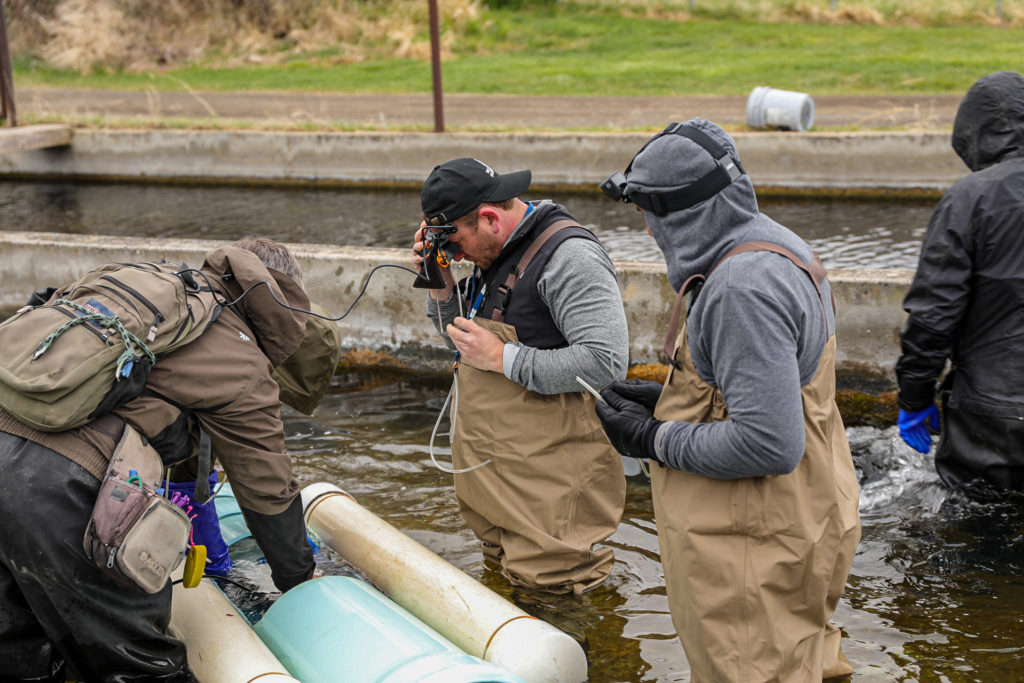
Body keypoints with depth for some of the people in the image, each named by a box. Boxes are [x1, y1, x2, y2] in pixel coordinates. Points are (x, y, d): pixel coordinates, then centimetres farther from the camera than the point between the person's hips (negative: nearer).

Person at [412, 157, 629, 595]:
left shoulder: (569, 255, -17)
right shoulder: (494, 253, 11)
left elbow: (606, 363, -26)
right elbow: (461, 340, 24)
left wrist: (501, 358, -19)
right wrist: (440, 283, 4)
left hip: (549, 473, -9)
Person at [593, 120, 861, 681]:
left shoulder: (741, 287, -28)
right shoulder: (772, 245, 7)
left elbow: (769, 445, -31)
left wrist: (654, 439, -18)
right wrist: (664, 400, 10)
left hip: (756, 551, -10)